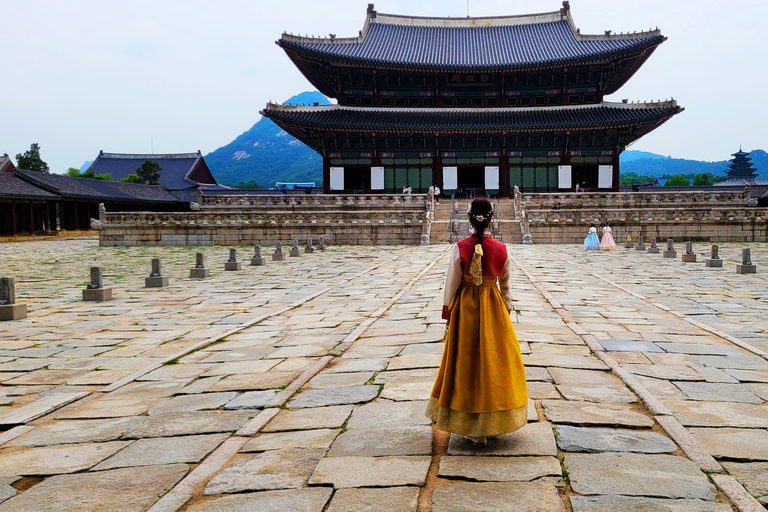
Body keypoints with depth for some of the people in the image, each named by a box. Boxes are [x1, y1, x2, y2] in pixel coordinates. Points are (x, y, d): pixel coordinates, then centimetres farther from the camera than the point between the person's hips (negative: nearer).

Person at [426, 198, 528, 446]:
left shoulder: (460, 248, -12)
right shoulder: (501, 249, -8)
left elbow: (452, 282, -7)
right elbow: (506, 284, 3)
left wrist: (447, 312, 4)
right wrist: (507, 309, 16)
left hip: (465, 307, -1)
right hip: (493, 306, 1)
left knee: (466, 362, 10)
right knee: (495, 360, 13)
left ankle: (472, 427, 14)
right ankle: (493, 423, 22)